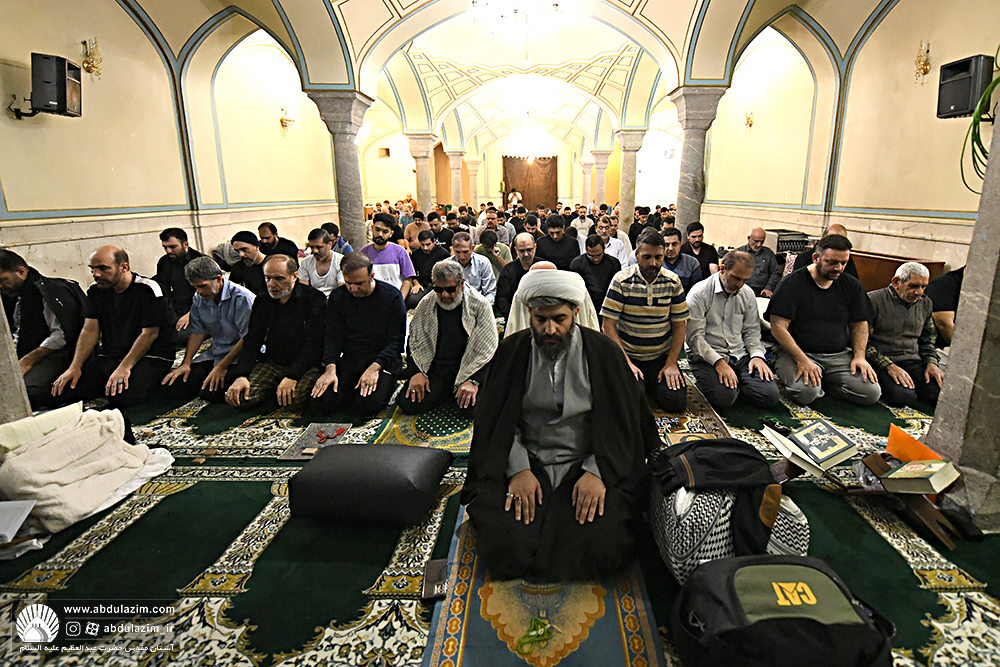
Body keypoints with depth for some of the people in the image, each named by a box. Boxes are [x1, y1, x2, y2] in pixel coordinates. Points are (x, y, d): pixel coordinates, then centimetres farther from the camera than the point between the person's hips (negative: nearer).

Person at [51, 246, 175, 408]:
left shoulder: (147, 290, -13)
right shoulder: (95, 291, 8)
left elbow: (149, 333, -16)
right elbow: (90, 330, 6)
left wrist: (124, 368, -22)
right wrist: (75, 367, -6)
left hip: (151, 356, -6)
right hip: (110, 356, 6)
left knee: (123, 397, -31)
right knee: (61, 391, -13)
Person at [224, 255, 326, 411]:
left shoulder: (314, 300, -8)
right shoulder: (262, 301, 9)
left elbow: (314, 345, -14)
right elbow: (251, 341, 7)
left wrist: (292, 377, -25)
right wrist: (241, 375, -11)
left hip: (305, 365, -4)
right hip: (271, 363, 5)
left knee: (295, 400, -32)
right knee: (241, 398, -19)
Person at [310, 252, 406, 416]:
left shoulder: (392, 296, -6)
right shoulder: (337, 297, 6)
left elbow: (396, 341, -9)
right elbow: (333, 338, 3)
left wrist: (374, 367, -23)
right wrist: (330, 368, -16)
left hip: (382, 359, -3)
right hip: (348, 358, 4)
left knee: (368, 404, -28)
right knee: (319, 402, -18)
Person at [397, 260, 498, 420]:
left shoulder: (480, 305, -4)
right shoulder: (425, 305, 6)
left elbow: (487, 348, -6)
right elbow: (414, 342, 13)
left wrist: (473, 381, -16)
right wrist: (416, 373, -2)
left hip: (468, 370, -2)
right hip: (435, 369, 3)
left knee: (471, 410, -26)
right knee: (407, 404, -16)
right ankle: (447, 394, 12)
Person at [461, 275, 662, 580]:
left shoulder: (602, 351, -1)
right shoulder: (513, 350, 1)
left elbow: (620, 421, -3)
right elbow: (499, 420, 0)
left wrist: (596, 472, -17)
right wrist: (518, 469, -14)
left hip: (587, 462, 0)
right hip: (526, 460, 1)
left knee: (600, 541, -22)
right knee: (502, 537, -21)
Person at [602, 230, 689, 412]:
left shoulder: (673, 282, -1)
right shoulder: (622, 281, -10)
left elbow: (679, 324, 2)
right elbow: (608, 325, -11)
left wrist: (671, 363, -7)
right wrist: (626, 363, -17)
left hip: (662, 356, 3)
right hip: (627, 354, -2)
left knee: (677, 402, -11)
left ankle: (650, 383, 19)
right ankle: (637, 382, 14)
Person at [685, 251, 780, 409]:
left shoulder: (748, 294, 10)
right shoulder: (699, 293, -10)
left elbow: (752, 330, 16)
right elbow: (694, 337, -14)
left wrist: (757, 355, -4)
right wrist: (718, 361, -24)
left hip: (740, 355, 5)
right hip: (706, 357, -5)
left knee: (770, 395, -15)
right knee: (724, 397, -29)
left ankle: (735, 382, 12)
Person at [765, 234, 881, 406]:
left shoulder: (852, 286, 9)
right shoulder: (792, 284, -7)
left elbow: (860, 324, 15)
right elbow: (778, 327, -13)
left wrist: (859, 356, -2)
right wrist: (802, 360, -23)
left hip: (840, 356, 6)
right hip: (797, 352, -5)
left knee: (872, 393, -15)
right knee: (805, 391, -33)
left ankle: (823, 381, 7)